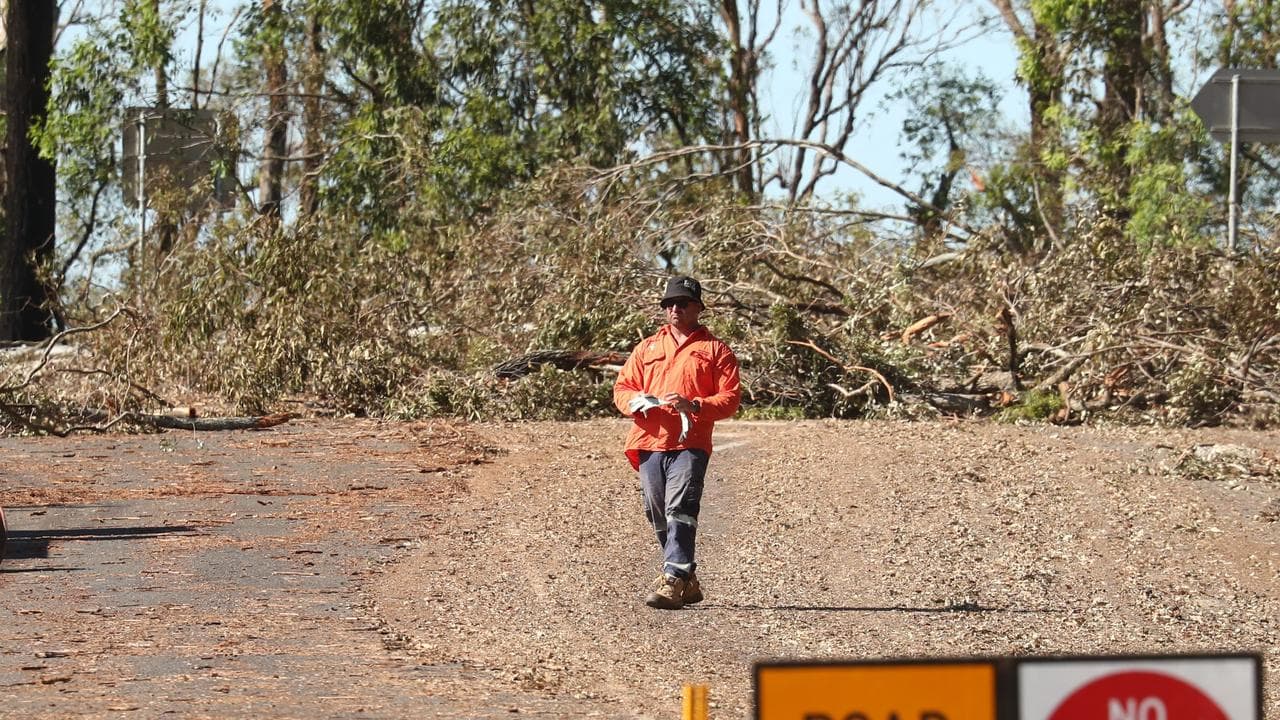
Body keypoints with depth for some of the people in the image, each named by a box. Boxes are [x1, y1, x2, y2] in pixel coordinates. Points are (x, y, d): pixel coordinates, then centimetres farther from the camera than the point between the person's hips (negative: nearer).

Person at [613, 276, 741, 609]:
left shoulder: (715, 350, 9)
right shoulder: (647, 348, 22)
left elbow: (731, 398, 1)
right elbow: (622, 387, 18)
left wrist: (693, 405, -16)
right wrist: (635, 401, -6)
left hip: (690, 444, -5)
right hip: (649, 443, 5)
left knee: (680, 512, -19)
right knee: (658, 516, 7)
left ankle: (672, 581, -26)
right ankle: (688, 582, 19)